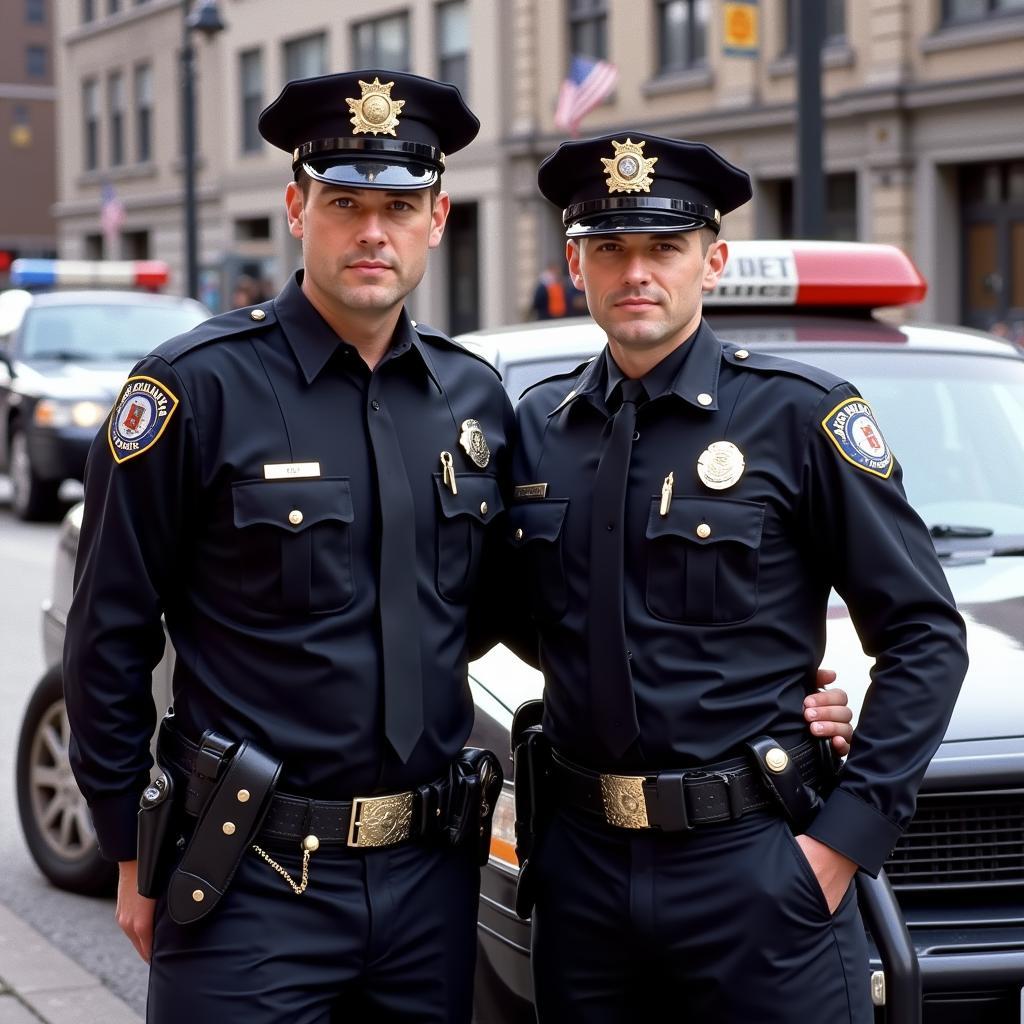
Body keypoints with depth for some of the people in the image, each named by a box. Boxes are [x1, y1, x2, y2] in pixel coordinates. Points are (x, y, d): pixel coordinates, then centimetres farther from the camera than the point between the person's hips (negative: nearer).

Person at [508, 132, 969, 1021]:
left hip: (754, 862, -4)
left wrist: (848, 833, -11)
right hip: (582, 863, 4)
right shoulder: (539, 424, 5)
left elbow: (926, 636, -7)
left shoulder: (797, 414, -8)